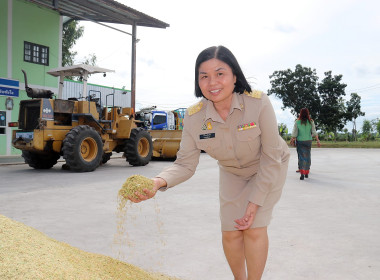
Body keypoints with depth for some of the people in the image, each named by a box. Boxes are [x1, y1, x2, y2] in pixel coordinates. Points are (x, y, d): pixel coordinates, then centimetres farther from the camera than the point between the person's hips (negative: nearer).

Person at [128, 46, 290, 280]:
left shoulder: (259, 103, -32)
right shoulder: (194, 116, -24)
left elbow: (271, 157, -24)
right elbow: (186, 164, -21)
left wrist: (255, 201, -22)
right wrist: (160, 181, -43)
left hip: (268, 170, -3)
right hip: (232, 173, 3)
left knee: (254, 229, -13)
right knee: (230, 233, 2)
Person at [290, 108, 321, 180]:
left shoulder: (297, 122, -6)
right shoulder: (311, 122, -2)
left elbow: (294, 133, -4)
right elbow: (314, 132, -5)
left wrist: (292, 139, 10)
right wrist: (318, 140, -1)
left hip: (300, 141, -2)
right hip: (308, 141, 2)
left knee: (301, 157, -1)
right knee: (307, 157, 14)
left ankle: (302, 174, -14)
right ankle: (306, 173, 23)